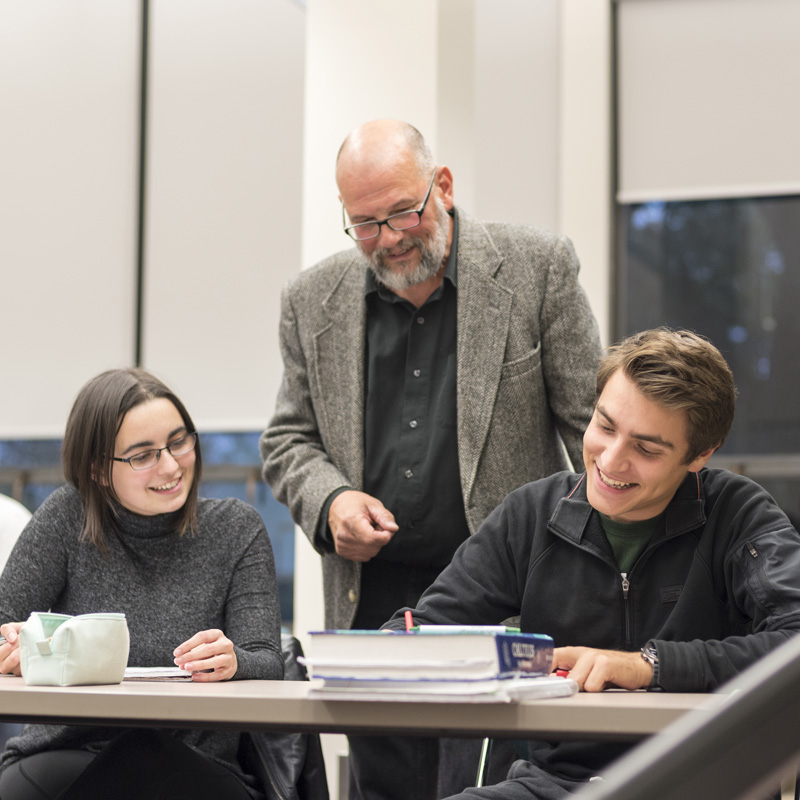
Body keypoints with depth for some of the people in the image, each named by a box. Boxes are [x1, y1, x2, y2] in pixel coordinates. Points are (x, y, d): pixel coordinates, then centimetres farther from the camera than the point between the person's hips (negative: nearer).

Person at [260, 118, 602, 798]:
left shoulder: (538, 268, -2)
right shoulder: (314, 302, 7)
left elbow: (596, 428, -1)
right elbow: (289, 440, 15)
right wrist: (330, 500, -7)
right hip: (372, 602, 3)